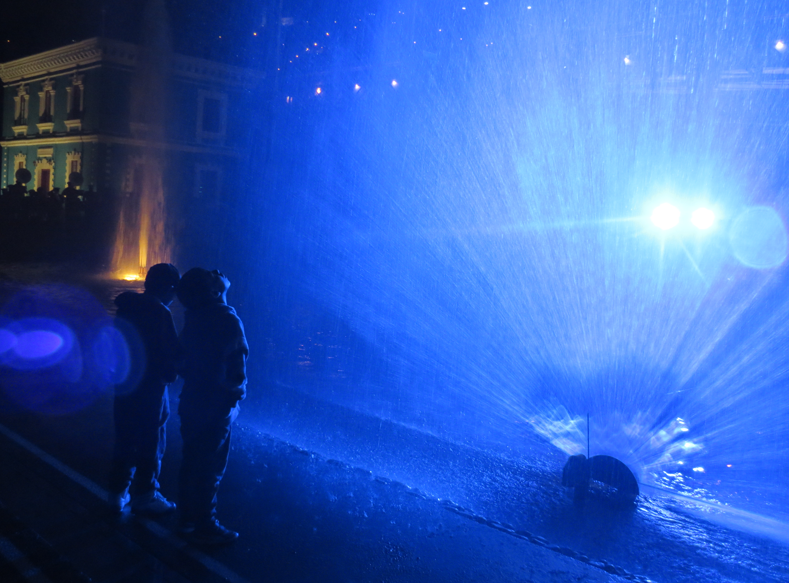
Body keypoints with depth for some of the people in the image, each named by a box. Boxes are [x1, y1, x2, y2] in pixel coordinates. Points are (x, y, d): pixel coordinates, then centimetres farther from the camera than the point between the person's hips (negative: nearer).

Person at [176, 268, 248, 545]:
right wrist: (236, 389, 1)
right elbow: (238, 368, -14)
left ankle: (188, 517, 30)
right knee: (210, 469, 3)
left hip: (191, 402, 8)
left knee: (191, 462, 18)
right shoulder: (227, 320, -19)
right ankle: (205, 527, 13)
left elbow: (182, 361, 10)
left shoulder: (193, 319, 4)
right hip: (216, 407, -8)